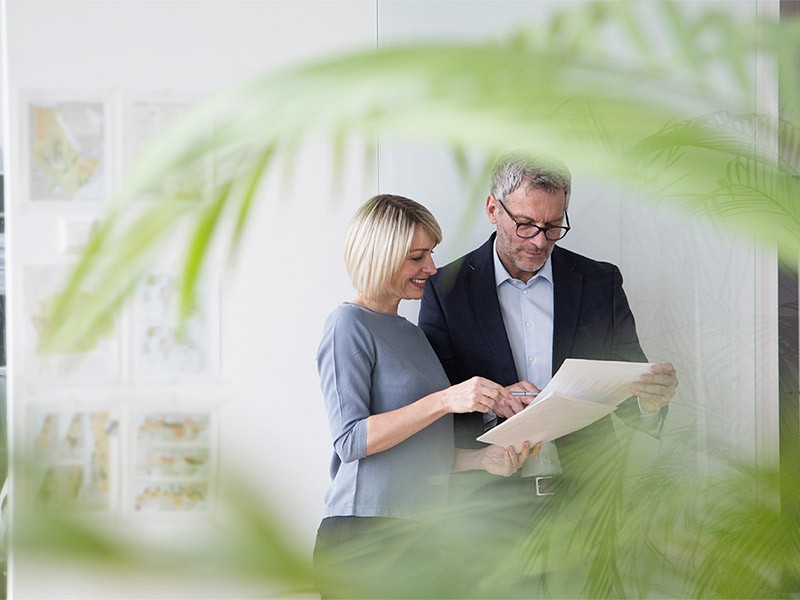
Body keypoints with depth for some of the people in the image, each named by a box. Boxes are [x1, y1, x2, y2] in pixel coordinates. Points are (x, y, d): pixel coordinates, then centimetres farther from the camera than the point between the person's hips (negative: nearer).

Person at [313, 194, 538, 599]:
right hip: (365, 538, -7)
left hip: (416, 534, 7)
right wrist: (445, 400, -21)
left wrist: (483, 458, 2)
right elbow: (350, 441, -16)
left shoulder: (412, 333, 17)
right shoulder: (349, 324, -7)